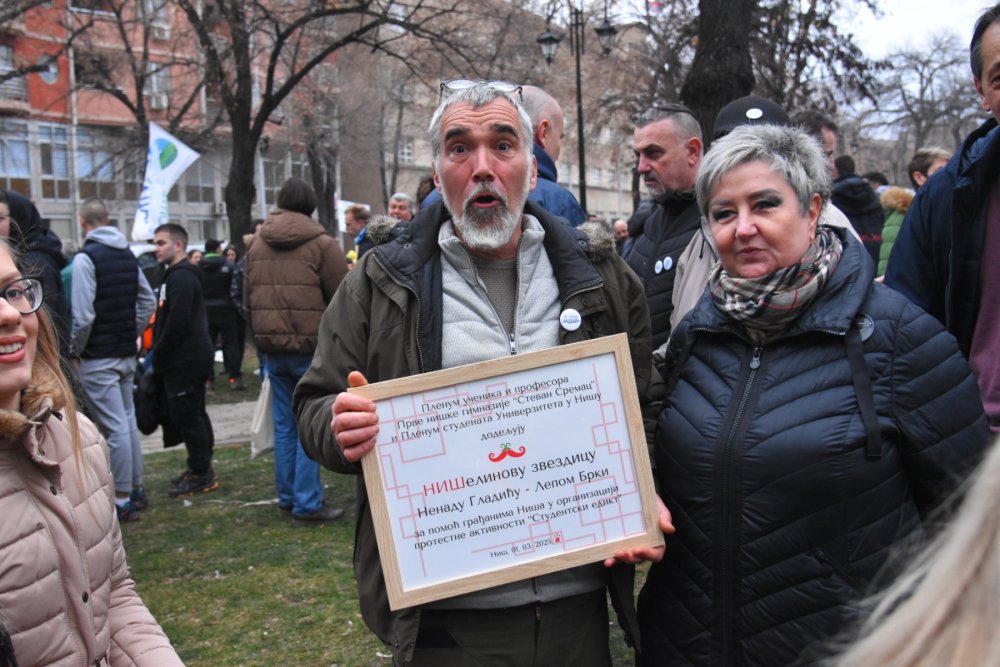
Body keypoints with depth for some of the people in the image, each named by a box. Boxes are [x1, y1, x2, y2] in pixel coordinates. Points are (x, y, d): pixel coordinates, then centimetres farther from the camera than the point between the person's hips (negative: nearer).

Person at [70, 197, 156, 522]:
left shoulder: (86, 257, -14)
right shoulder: (128, 255, 10)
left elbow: (83, 315, -20)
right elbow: (148, 302, 14)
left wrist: (75, 350, -6)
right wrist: (131, 336, 15)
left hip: (97, 359, -7)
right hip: (126, 355, 8)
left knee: (115, 428, -4)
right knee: (128, 420, 16)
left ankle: (123, 500, 2)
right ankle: (136, 489, 24)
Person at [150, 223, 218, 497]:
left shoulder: (181, 277, -16)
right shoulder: (178, 274, 17)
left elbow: (176, 323, -23)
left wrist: (157, 355, -14)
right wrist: (158, 354, 14)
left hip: (185, 359, -11)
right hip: (192, 357, 11)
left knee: (186, 416, -5)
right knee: (194, 414, 15)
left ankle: (201, 474, 1)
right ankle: (200, 468, 24)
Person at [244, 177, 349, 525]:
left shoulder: (256, 244, 11)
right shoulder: (322, 244, -7)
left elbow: (249, 299, 16)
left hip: (273, 348, 6)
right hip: (312, 348, -5)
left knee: (284, 426, 13)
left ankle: (287, 498, 20)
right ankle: (307, 504, 1)